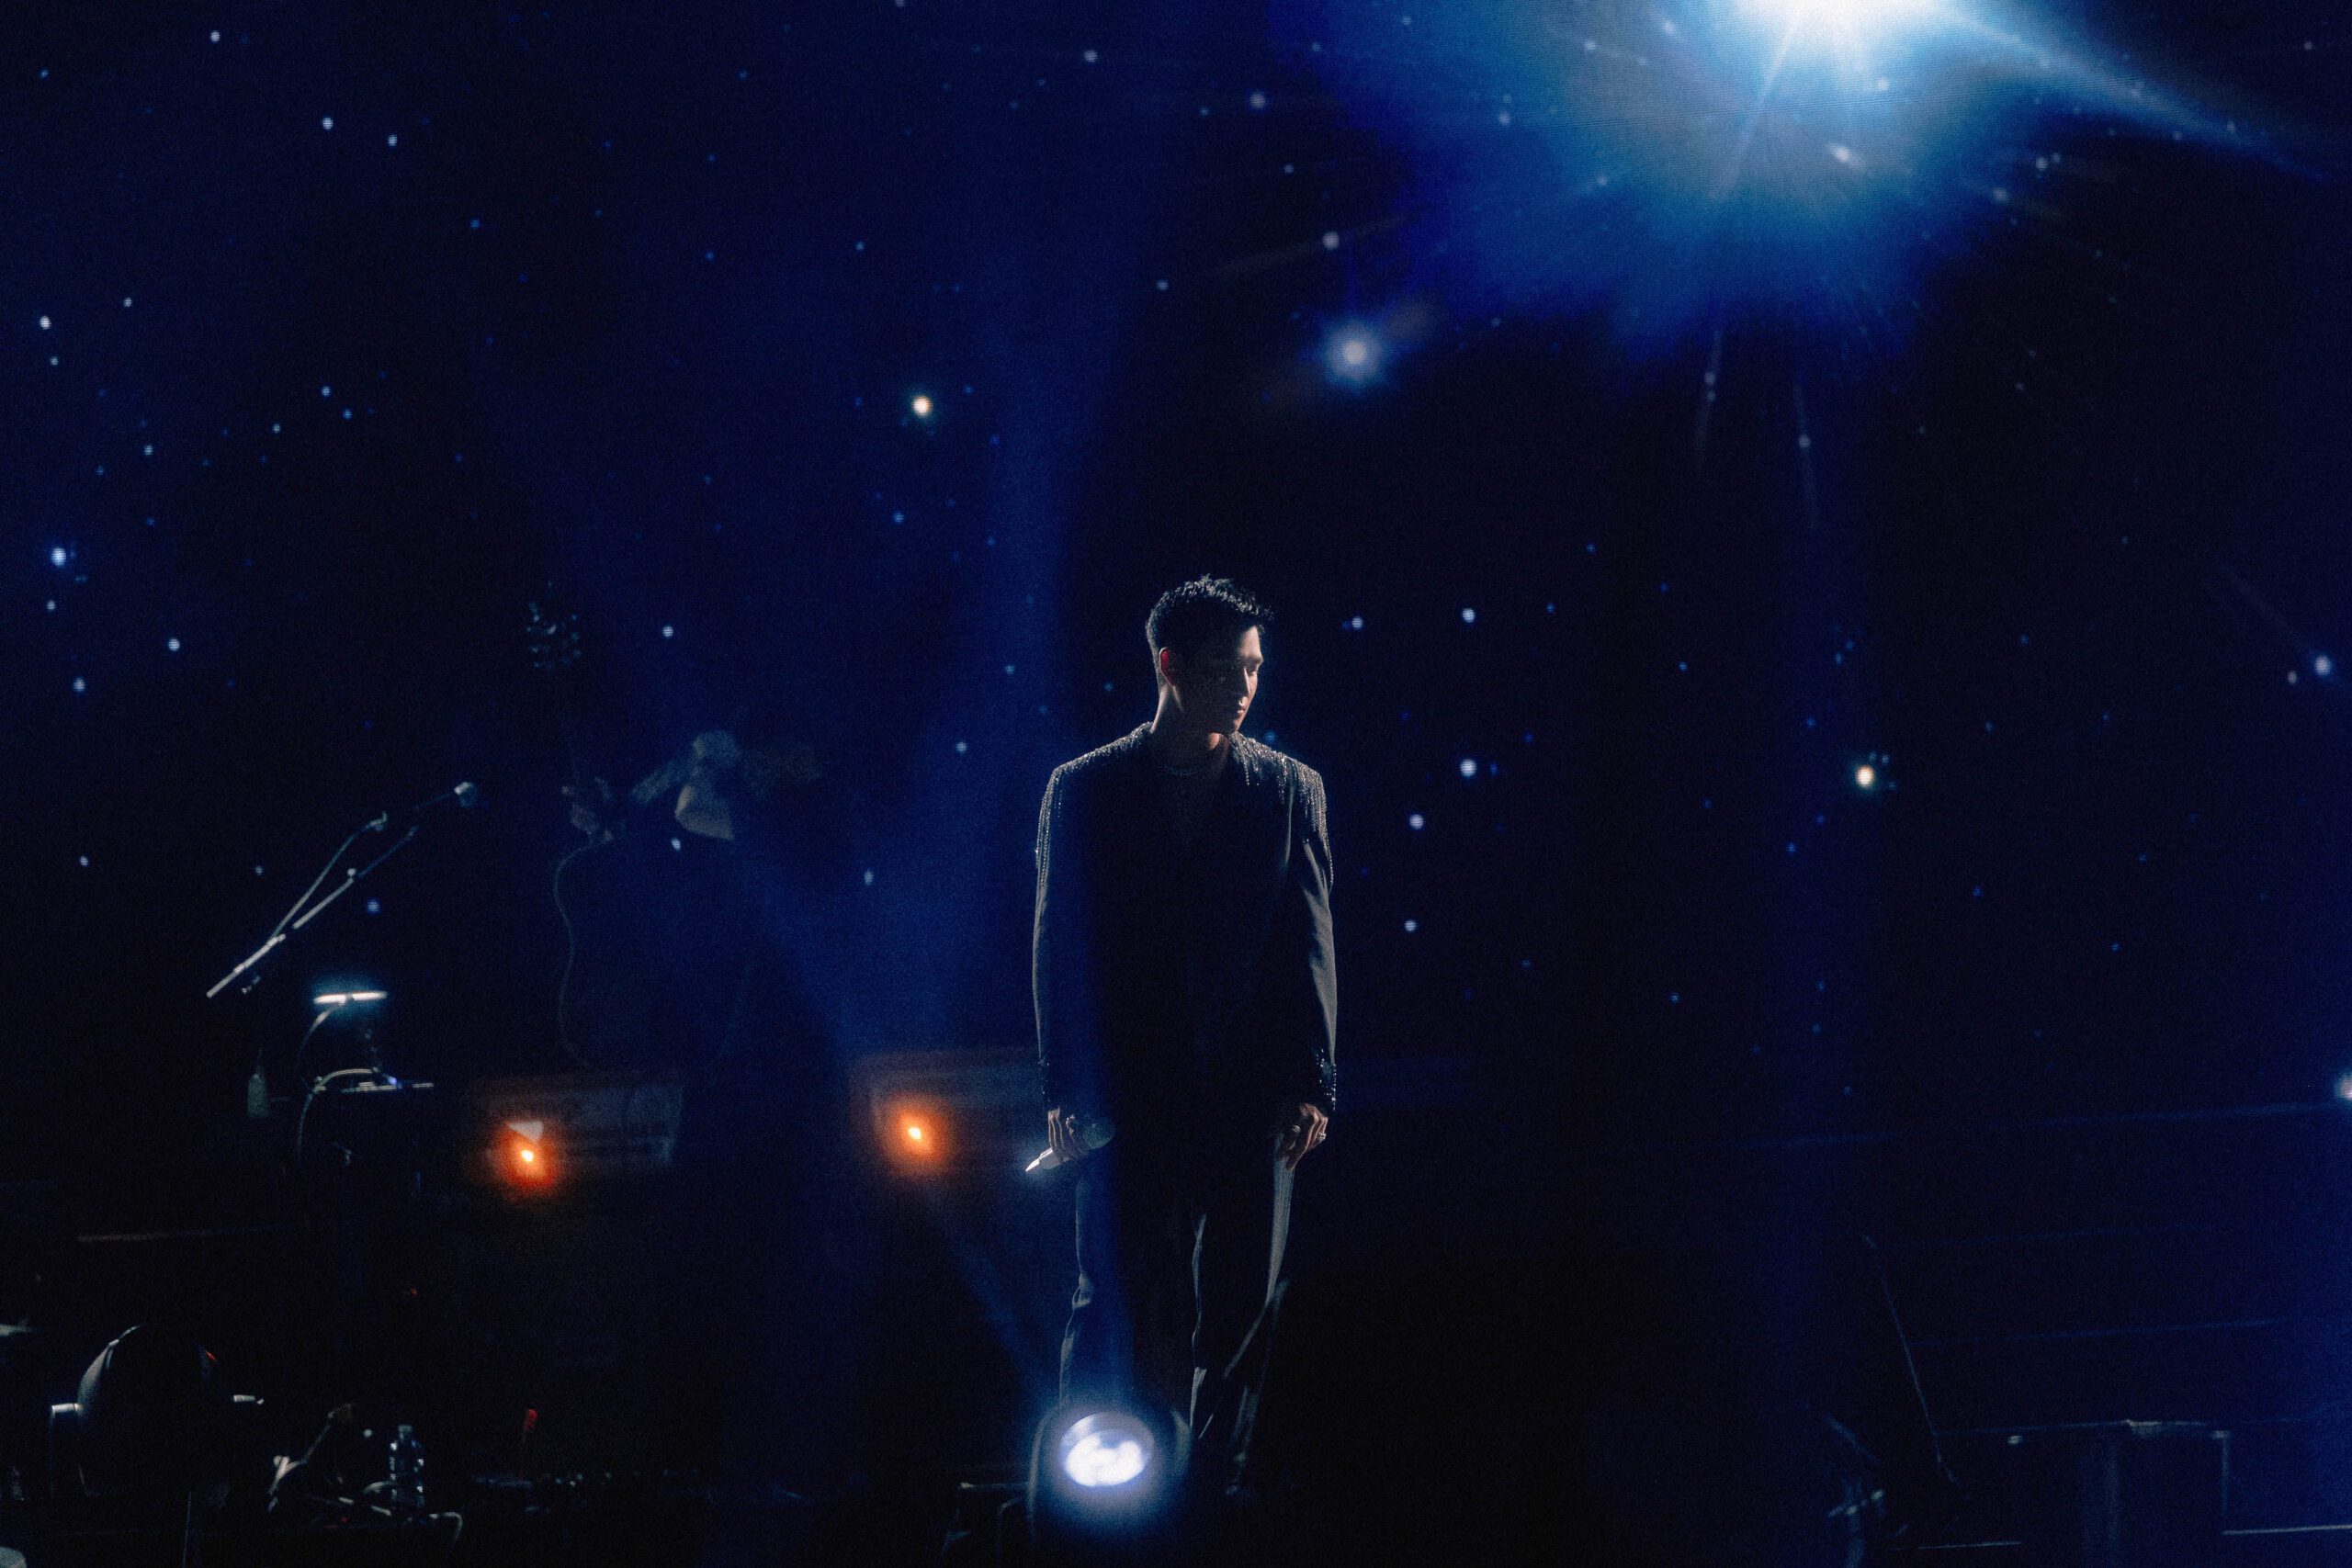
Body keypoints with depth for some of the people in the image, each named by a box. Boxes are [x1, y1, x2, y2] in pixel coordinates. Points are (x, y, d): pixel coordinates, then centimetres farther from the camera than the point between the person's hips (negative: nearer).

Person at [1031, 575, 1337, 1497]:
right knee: (1120, 1306, -4)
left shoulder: (1289, 791, 9)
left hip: (1253, 1099, 2)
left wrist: (1311, 1084, -2)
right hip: (1130, 1096, -2)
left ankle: (1212, 1490, 9)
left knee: (1241, 1306, 2)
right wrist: (1066, 1088, -6)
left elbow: (1309, 944, 6)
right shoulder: (1085, 791, 6)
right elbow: (1058, 945, 3)